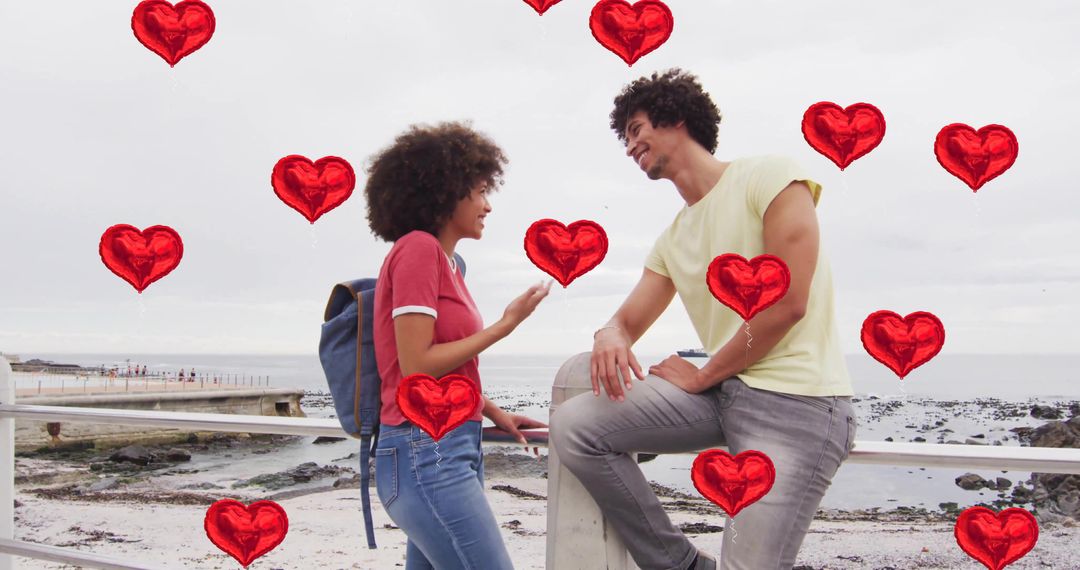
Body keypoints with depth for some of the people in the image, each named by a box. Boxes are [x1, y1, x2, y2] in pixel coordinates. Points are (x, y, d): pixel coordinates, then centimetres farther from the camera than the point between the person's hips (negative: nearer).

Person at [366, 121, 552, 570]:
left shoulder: (443, 261, 14)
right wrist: (505, 325, -11)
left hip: (450, 449, 9)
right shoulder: (418, 248, -10)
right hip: (426, 452, -9)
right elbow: (416, 366, -16)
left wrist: (494, 414, 8)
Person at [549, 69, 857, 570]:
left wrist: (702, 376, -5)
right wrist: (609, 336, -9)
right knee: (573, 426, -6)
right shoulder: (671, 241, 19)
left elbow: (787, 304, -13)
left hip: (796, 403, -7)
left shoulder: (770, 179, -4)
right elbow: (628, 322, 18)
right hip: (722, 391, 7)